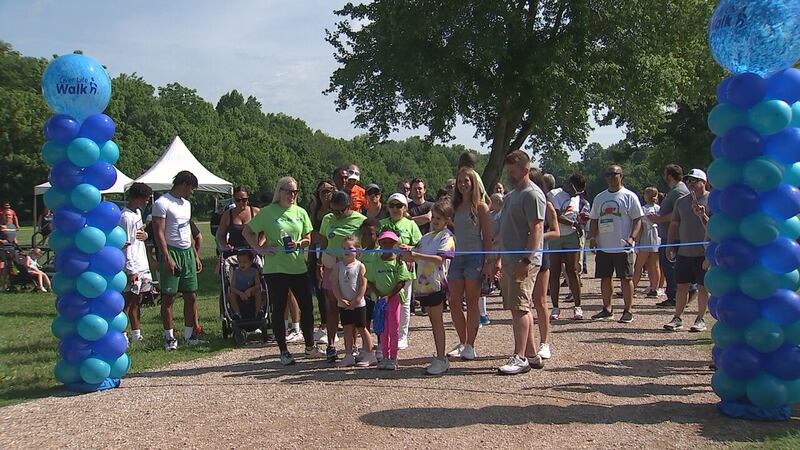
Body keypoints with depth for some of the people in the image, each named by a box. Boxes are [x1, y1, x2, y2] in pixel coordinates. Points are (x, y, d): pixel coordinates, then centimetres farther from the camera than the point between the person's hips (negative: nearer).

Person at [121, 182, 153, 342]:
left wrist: (145, 235, 0)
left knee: (137, 300, 14)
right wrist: (131, 270, -20)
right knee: (129, 301, -6)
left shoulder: (137, 212, 12)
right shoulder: (126, 217, -17)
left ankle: (136, 334, 20)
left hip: (142, 265, 9)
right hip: (132, 268, -9)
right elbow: (126, 245, -19)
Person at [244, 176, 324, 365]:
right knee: (279, 309, 4)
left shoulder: (300, 212, 8)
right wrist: (260, 249, -8)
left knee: (307, 307, 7)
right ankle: (283, 352, 14)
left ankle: (310, 346, 24)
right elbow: (247, 231, 1)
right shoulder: (268, 212, -3)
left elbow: (308, 238, 12)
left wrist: (299, 244, -9)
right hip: (275, 268, -4)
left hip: (298, 266, 4)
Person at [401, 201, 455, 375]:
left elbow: (439, 258, -19)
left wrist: (417, 255, -26)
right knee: (433, 320, 11)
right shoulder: (427, 237, 18)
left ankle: (441, 359, -1)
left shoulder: (446, 237, -6)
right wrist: (407, 254, -3)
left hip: (437, 283, -7)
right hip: (423, 282, 7)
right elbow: (415, 257, 19)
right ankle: (440, 358, 17)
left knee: (437, 320, -5)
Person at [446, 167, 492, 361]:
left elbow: (488, 237, -4)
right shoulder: (454, 207, 12)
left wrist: (488, 263, -10)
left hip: (474, 257, -5)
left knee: (471, 301, 0)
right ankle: (462, 343, 17)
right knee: (454, 302, 3)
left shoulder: (480, 207, -1)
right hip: (456, 257, 5)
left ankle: (470, 346, 7)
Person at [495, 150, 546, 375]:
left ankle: (520, 358, -6)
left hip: (524, 262, -10)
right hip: (510, 260, 10)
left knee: (519, 308, -10)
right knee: (519, 309, 12)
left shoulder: (532, 194, -10)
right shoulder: (511, 195, 21)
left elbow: (536, 229, -18)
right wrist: (499, 259, 22)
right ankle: (532, 354, 19)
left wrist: (526, 261, -24)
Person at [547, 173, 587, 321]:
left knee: (572, 271, -2)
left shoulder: (577, 198, 16)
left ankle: (578, 307, 2)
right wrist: (574, 223, -8)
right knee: (554, 273, -1)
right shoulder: (554, 194, -4)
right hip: (555, 237, -3)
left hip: (571, 237, 4)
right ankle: (555, 308, 5)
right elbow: (557, 216, -13)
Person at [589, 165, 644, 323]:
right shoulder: (599, 198, 15)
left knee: (626, 278, -1)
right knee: (605, 278, 9)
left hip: (623, 246, -5)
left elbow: (638, 219, -4)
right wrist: (593, 237, 5)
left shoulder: (629, 196, -1)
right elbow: (594, 219, 20)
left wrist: (632, 238, -17)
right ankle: (607, 309, 19)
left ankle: (628, 311, 7)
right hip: (603, 246, 5)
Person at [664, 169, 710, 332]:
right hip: (683, 251, 4)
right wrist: (670, 246, 9)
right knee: (682, 286, 6)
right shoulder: (682, 201, 12)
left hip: (703, 252, -4)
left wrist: (702, 215, -24)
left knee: (703, 287, 4)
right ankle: (677, 318, 13)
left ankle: (700, 319, 14)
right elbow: (674, 225, 16)